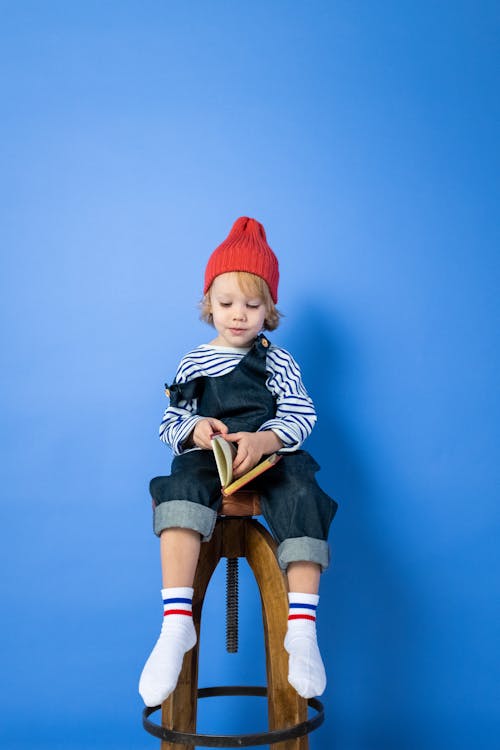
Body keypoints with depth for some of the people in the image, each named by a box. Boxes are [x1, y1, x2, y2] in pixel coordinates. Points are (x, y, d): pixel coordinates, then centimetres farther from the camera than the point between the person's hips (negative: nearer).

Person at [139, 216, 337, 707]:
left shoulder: (278, 362, 11)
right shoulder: (192, 364, 15)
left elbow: (300, 416, 0)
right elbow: (170, 422, 11)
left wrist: (263, 440, -21)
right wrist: (194, 429, -14)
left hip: (269, 454, 0)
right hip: (206, 456, 0)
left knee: (300, 496, -32)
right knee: (184, 487, -34)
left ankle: (302, 629, -29)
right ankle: (176, 624, -39)